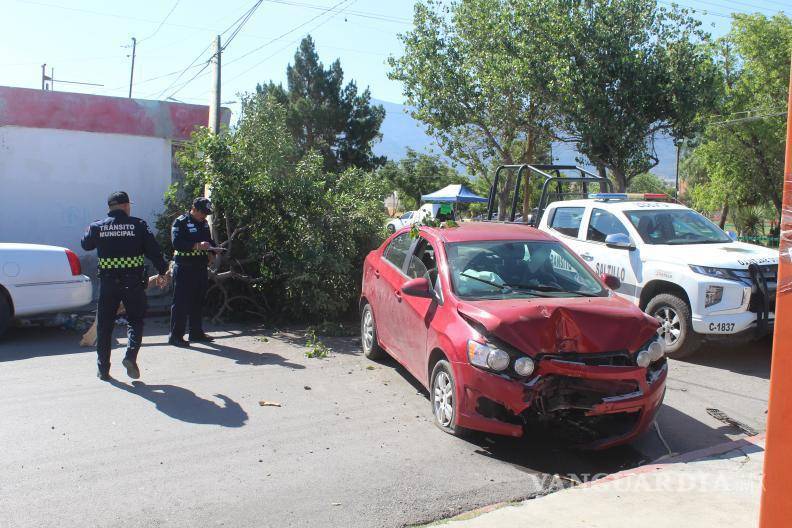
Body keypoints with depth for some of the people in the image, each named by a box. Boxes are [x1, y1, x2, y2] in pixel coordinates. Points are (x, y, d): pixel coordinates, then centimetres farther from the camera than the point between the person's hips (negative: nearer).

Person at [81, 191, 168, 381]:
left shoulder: (98, 227, 2)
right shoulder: (138, 225, -3)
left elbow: (85, 244, 20)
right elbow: (154, 250, -3)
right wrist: (162, 272, 6)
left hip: (108, 282, 2)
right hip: (133, 282, -2)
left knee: (104, 325, 11)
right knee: (135, 320, 11)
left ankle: (103, 369, 16)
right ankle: (131, 355, -11)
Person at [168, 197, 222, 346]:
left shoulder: (204, 223, 16)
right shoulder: (180, 222, -8)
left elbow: (209, 240, 26)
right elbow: (176, 243, -20)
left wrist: (214, 248, 4)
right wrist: (197, 246, -29)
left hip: (201, 268, 8)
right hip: (184, 268, -8)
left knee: (198, 302, 13)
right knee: (181, 303, -5)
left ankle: (196, 332, 23)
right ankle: (176, 336, 0)